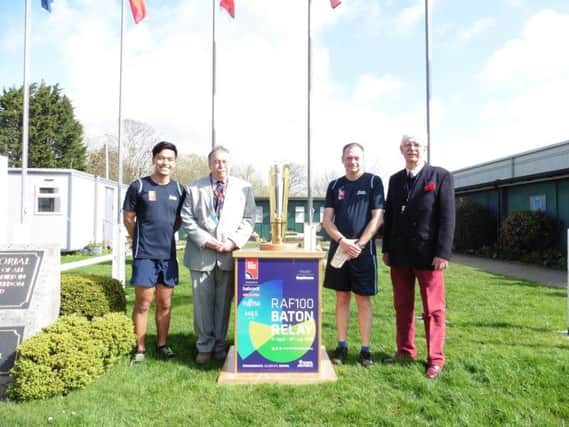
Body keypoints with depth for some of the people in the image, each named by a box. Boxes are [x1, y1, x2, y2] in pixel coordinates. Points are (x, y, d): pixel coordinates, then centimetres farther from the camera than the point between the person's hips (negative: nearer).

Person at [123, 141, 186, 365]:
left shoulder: (179, 190, 6)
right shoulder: (138, 186, -4)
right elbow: (128, 218, 3)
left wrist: (165, 235, 9)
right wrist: (143, 240, 9)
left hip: (168, 255, 3)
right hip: (144, 255, -3)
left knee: (164, 303, 10)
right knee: (143, 302, 2)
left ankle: (162, 345, 23)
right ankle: (139, 348, 15)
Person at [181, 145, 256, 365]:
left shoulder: (244, 188, 6)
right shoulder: (193, 188, 5)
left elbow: (248, 220, 5)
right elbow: (187, 219, 1)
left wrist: (234, 242, -9)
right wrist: (207, 241, -10)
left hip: (229, 254, 1)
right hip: (201, 253, 0)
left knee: (223, 302, 8)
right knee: (203, 301, 4)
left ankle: (219, 346, 22)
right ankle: (204, 347, 18)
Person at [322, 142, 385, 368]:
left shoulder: (373, 181, 0)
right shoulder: (334, 185, 9)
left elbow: (378, 218, -6)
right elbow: (327, 220, 4)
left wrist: (359, 244, -14)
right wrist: (343, 241, -12)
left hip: (363, 250, -3)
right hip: (339, 249, 3)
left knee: (363, 299, 3)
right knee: (342, 298, 9)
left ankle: (365, 349, 14)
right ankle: (341, 345, 19)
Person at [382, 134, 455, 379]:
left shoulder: (441, 176, -2)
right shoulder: (395, 180, 12)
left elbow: (447, 217, -7)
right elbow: (389, 215, 12)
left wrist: (443, 252, -14)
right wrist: (386, 249, 8)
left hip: (427, 254, -4)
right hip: (400, 254, 5)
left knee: (433, 309, 4)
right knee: (402, 306, 11)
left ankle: (435, 359, 15)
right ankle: (405, 351, 24)